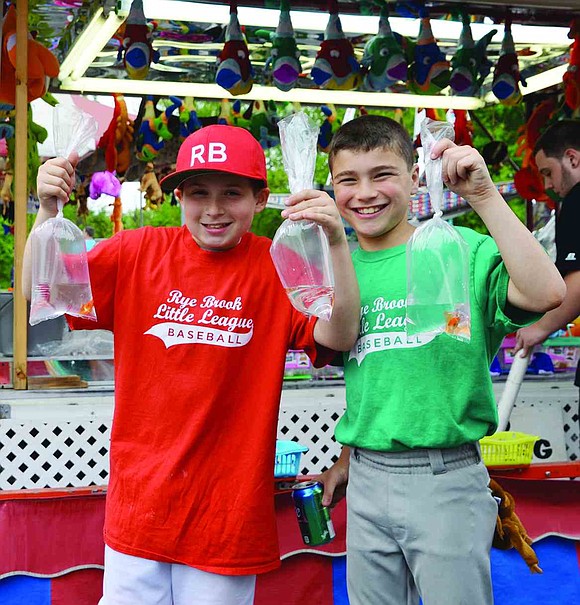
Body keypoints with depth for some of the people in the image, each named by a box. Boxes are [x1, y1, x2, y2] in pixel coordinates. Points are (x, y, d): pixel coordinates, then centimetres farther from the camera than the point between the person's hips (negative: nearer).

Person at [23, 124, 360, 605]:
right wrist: (48, 210, -17)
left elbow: (338, 337, -18)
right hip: (138, 506, 2)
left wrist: (336, 244, -30)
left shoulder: (280, 268, -5)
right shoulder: (136, 253, -1)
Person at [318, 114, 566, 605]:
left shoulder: (460, 249, -9)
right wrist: (347, 457, 12)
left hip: (445, 477, -4)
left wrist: (482, 195, -27)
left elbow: (546, 293, -27)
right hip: (366, 477, 5)